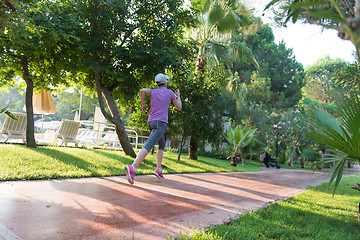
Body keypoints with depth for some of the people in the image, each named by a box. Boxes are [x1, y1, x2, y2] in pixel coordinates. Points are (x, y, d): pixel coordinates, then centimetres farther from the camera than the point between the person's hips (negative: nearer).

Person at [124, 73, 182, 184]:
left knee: (162, 145, 23)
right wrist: (178, 96, 28)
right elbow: (179, 108, 12)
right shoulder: (170, 92, 6)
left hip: (150, 122, 6)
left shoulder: (153, 92, 12)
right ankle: (132, 168, -34)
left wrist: (143, 104, 0)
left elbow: (142, 90, -12)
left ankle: (159, 169, 15)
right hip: (161, 123, -6)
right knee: (148, 146, -19)